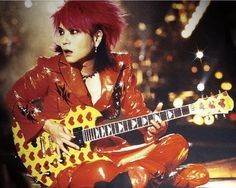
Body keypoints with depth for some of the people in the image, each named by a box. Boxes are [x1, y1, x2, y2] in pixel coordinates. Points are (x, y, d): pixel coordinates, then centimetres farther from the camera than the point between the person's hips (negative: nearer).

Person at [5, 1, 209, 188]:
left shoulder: (119, 68, -1)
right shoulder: (51, 70, -9)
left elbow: (137, 111, 4)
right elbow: (15, 98, 4)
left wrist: (153, 125, -19)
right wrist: (47, 125, -9)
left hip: (109, 151, 5)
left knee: (177, 143, -11)